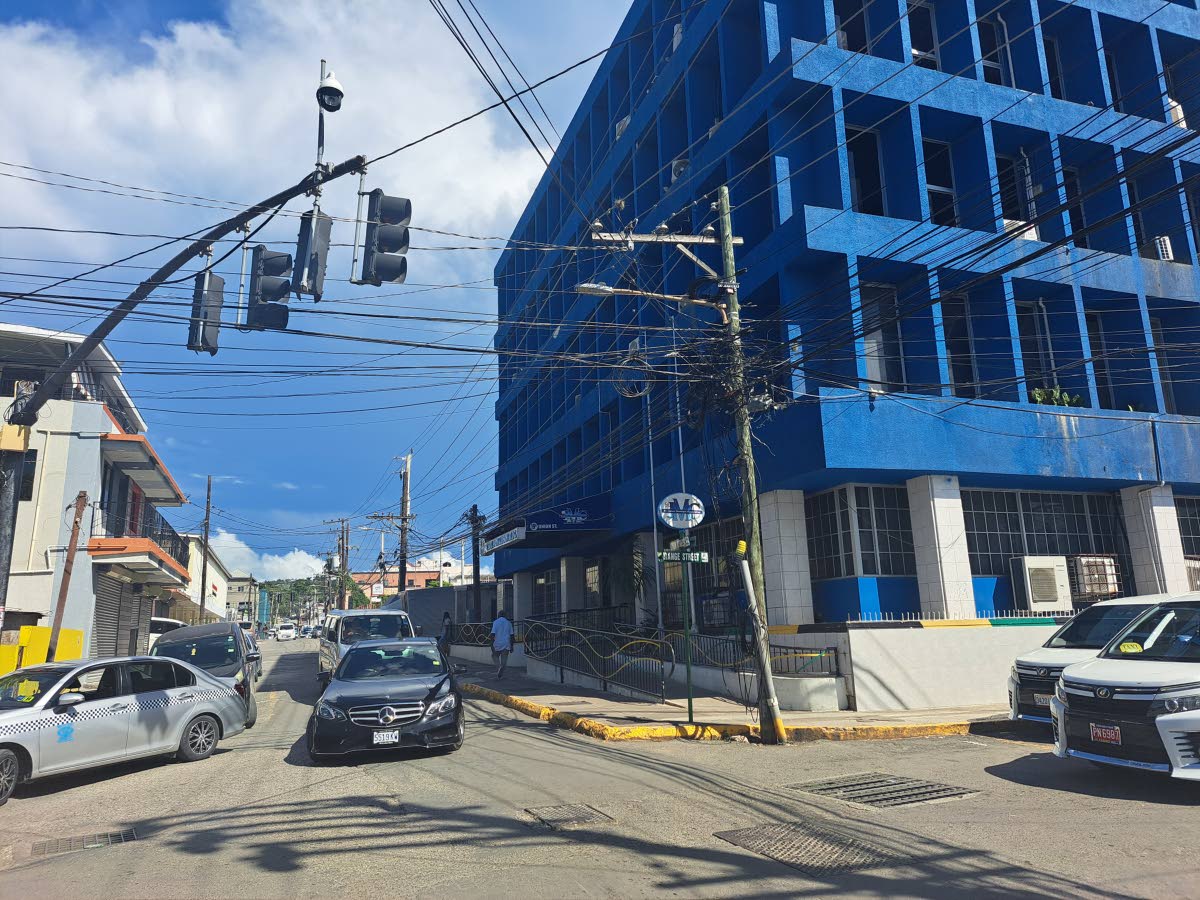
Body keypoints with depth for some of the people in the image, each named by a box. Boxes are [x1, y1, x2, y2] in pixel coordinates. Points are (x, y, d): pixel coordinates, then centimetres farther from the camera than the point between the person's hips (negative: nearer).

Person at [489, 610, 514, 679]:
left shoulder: (496, 622, -2)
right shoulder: (508, 623, 8)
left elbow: (493, 634, -10)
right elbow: (511, 635, 6)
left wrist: (492, 645, -8)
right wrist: (511, 646, 9)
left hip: (497, 644, -2)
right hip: (506, 644, 2)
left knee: (495, 656, 18)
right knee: (504, 660, 7)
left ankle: (499, 666, -6)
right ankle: (501, 675, 3)